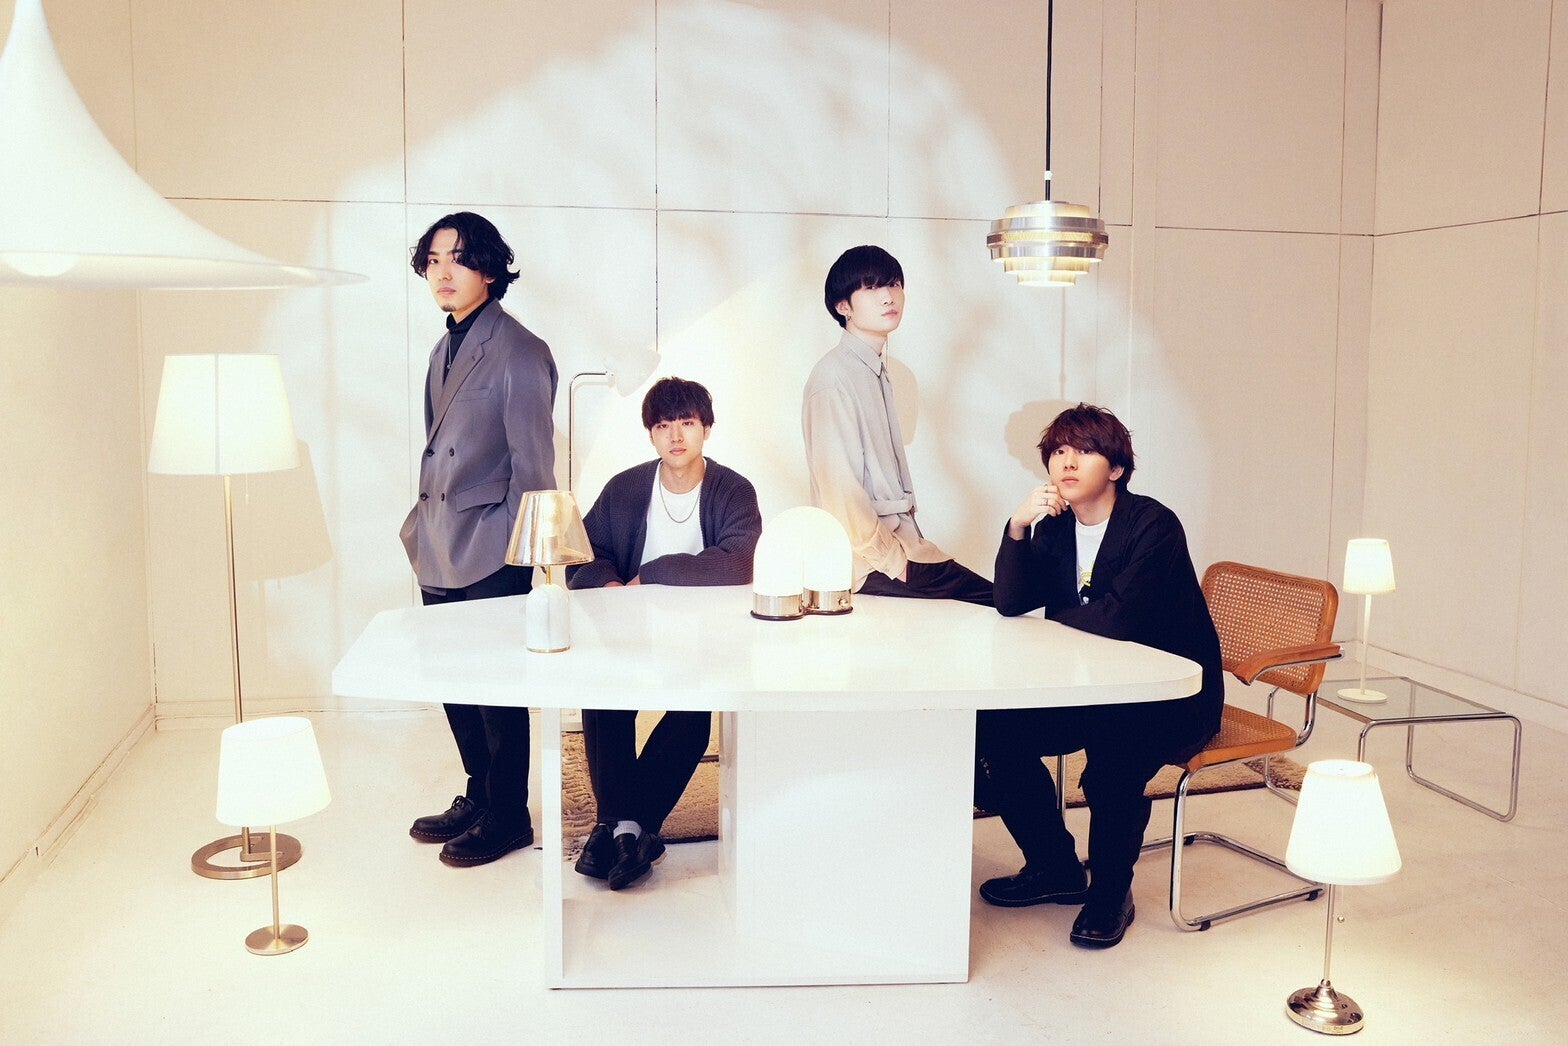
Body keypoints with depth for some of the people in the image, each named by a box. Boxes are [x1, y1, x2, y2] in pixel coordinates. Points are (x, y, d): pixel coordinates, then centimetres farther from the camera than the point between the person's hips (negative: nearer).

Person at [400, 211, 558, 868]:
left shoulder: (518, 353, -12)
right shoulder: (445, 350, 14)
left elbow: (533, 464, -13)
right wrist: (424, 526, 16)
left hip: (491, 556, -8)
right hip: (440, 555, 8)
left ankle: (508, 818, 18)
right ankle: (478, 796, 32)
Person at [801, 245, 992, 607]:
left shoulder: (877, 371, 18)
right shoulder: (835, 376, -12)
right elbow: (840, 489, -19)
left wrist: (905, 546, 10)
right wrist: (891, 559, -14)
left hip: (895, 544, 9)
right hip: (869, 564, -9)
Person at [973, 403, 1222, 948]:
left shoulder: (1154, 525, -17)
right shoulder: (1056, 527, 4)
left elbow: (1119, 618, -29)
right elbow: (1010, 603, -6)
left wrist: (1054, 616, -9)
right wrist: (1018, 526, -20)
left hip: (1171, 700, -7)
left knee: (1114, 755, -34)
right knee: (994, 728, -9)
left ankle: (1111, 892, -7)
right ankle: (1055, 867, 10)